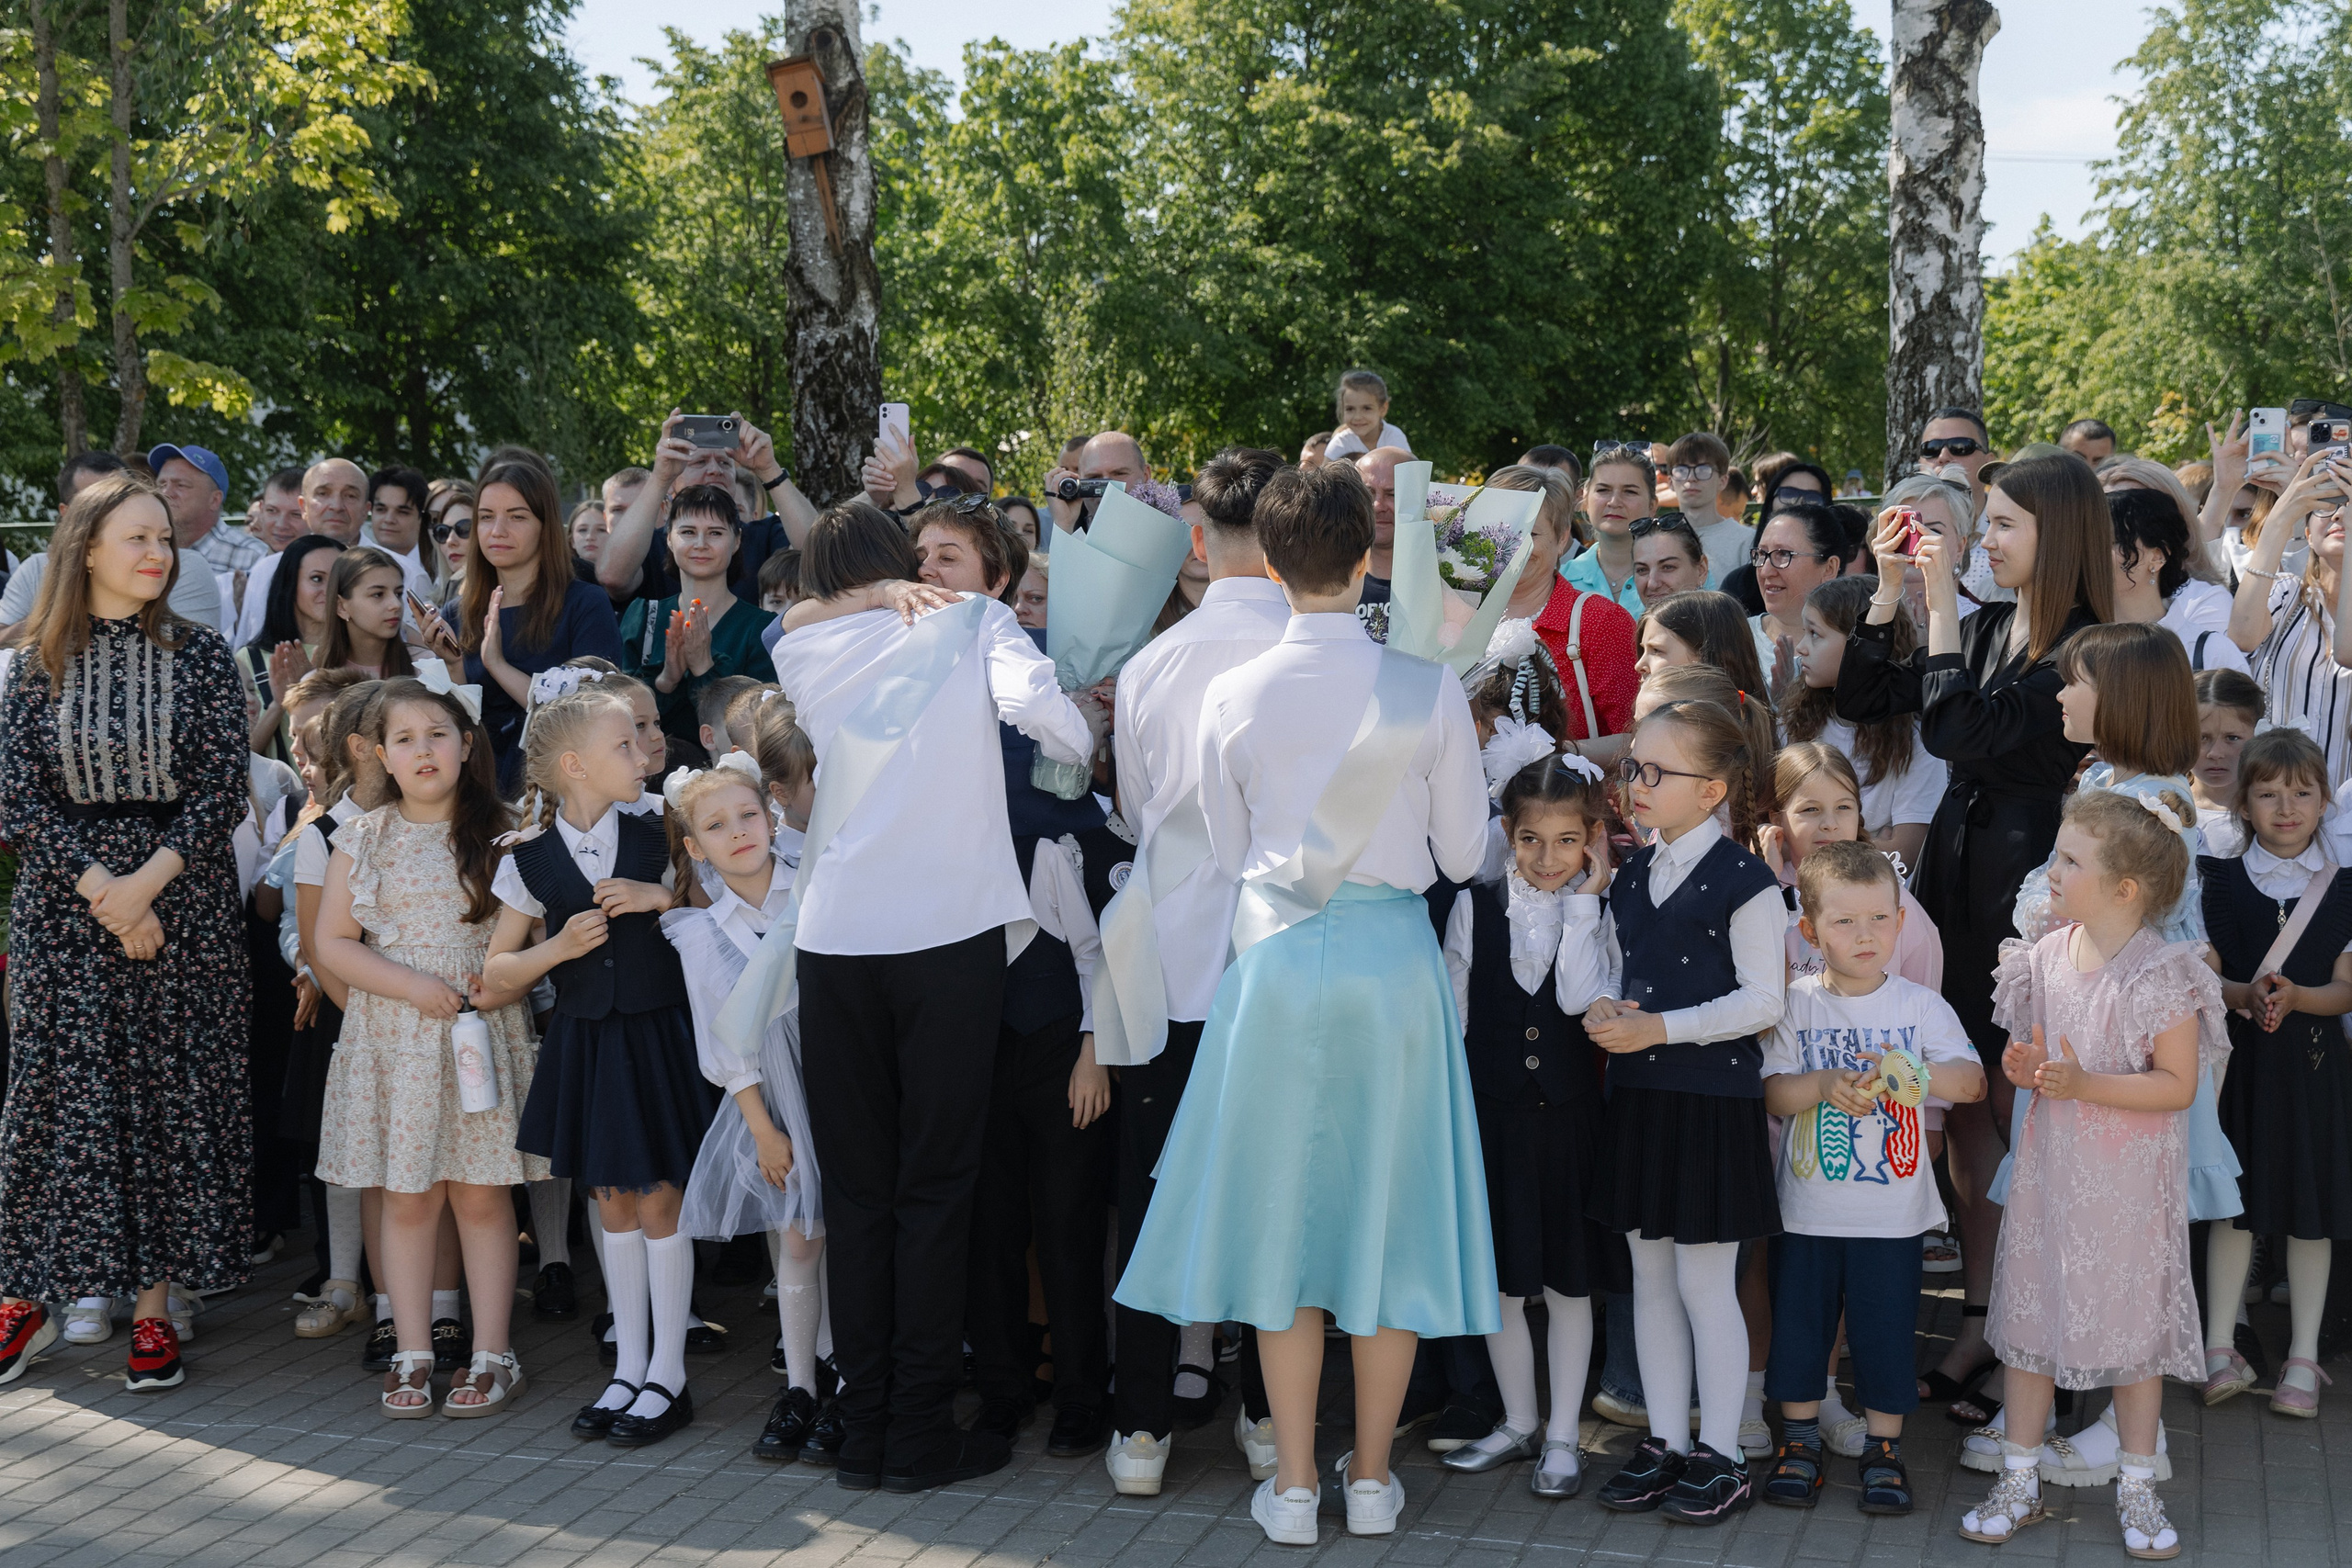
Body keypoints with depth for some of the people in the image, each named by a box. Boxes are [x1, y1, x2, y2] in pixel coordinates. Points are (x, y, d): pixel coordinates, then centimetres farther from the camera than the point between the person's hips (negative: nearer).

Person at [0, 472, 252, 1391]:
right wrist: (100, 889, -13)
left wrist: (147, 881, -14)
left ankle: (153, 1307, 9)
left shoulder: (201, 656, 3)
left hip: (182, 896, 0)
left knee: (171, 1096, 0)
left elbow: (223, 790, -2)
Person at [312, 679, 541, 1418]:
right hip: (392, 1038, 1)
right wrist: (412, 985, -11)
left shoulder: (500, 833, 1)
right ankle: (412, 1355, 15)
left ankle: (492, 1355, 10)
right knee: (407, 1197, 5)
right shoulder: (363, 841, 4)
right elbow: (332, 942, 2)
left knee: (482, 1192, 2)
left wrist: (510, 979, -15)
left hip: (482, 1034, -1)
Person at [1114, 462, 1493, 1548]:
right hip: (1393, 957, 0)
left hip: (1276, 956, 0)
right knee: (1386, 1210, 11)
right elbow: (1464, 854, 2)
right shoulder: (1428, 692, -7)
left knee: (1282, 1212, 10)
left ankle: (1293, 1487, 16)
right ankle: (1371, 1480, 20)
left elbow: (1226, 854, 5)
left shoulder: (1232, 695, -5)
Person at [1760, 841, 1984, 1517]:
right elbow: (1771, 1093, -5)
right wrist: (1824, 1085, -23)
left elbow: (1973, 1080, -8)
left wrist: (1914, 1072, -26)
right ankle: (1800, 1440, 25)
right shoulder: (1797, 1004, -2)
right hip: (1806, 1207, 1)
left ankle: (1884, 1448, 21)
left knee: (1885, 1327, 5)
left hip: (1893, 1212, 0)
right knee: (1799, 1321, 9)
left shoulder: (1921, 1004, -1)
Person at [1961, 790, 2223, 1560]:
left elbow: (2178, 1085, -16)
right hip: (2049, 1166, 5)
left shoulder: (2162, 973, -15)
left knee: (2133, 1323, 8)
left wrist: (2084, 1084, -26)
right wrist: (2022, 1066, -8)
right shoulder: (2046, 956, 2)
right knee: (2029, 1314, 9)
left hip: (2130, 1179, -5)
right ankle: (2020, 1480, 22)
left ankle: (2136, 1489, 24)